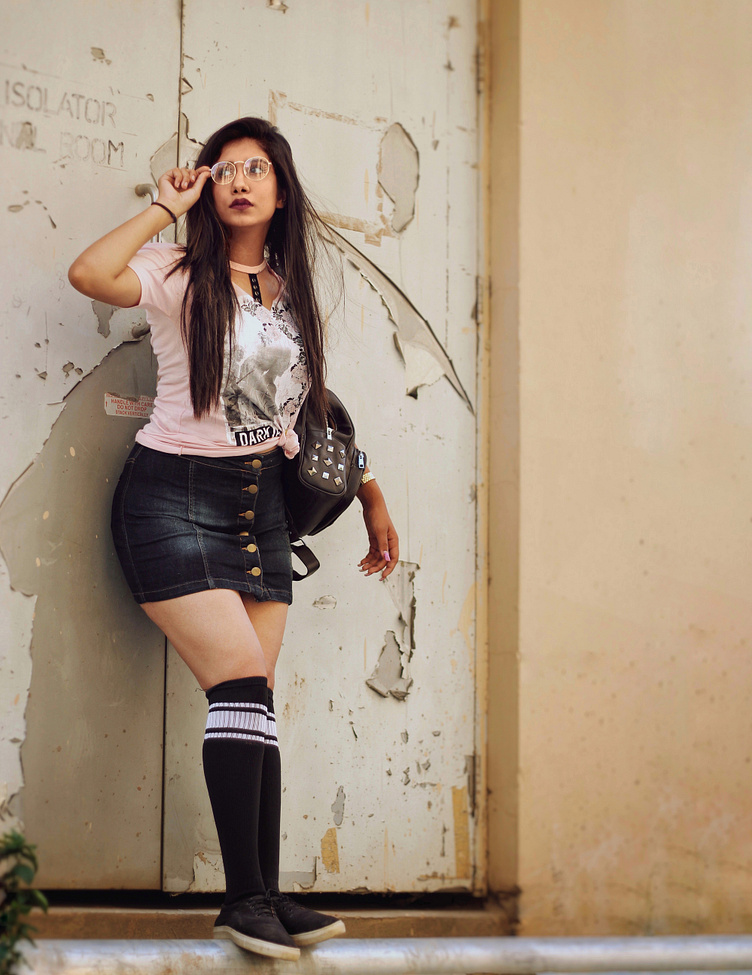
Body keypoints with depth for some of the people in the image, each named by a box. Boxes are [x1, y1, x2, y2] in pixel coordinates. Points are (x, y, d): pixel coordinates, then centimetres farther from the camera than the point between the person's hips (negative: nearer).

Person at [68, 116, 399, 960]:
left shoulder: (290, 292, 11)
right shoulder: (182, 277, -5)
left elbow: (313, 404, 21)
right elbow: (89, 274, -25)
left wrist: (371, 495, 19)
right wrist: (167, 208, -14)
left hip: (260, 502, 5)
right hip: (173, 499, -5)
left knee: (252, 701, 2)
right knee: (241, 678, -17)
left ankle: (264, 896, 3)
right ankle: (243, 897, -13)